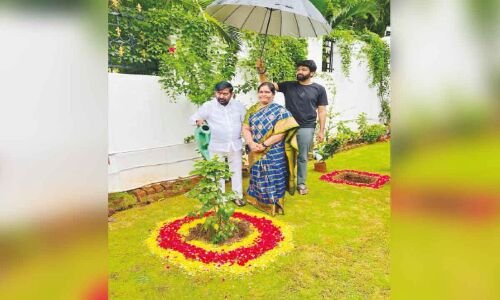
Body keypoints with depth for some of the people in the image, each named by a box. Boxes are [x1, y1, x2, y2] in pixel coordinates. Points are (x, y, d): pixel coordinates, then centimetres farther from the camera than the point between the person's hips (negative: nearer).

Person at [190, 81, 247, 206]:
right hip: (217, 146, -2)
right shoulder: (208, 106, -6)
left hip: (235, 145, 2)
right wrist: (198, 120, -23)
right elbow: (193, 117, -1)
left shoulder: (239, 106, 2)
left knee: (236, 171, 14)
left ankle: (238, 195, 30)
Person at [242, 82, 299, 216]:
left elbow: (281, 132, -13)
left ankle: (274, 205, 19)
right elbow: (245, 128, 3)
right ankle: (258, 201, 34)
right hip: (256, 153, 4)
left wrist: (264, 144, -18)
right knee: (258, 178, 15)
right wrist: (251, 143, -14)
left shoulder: (280, 111, -6)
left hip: (274, 154, -4)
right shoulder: (252, 110, 8)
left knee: (273, 179, 2)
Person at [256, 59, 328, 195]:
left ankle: (301, 183, 23)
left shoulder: (319, 89, 2)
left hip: (306, 128, -1)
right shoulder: (288, 86, 4)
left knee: (302, 157, 8)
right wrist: (261, 72, -17)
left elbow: (322, 111, 2)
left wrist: (321, 130, -2)